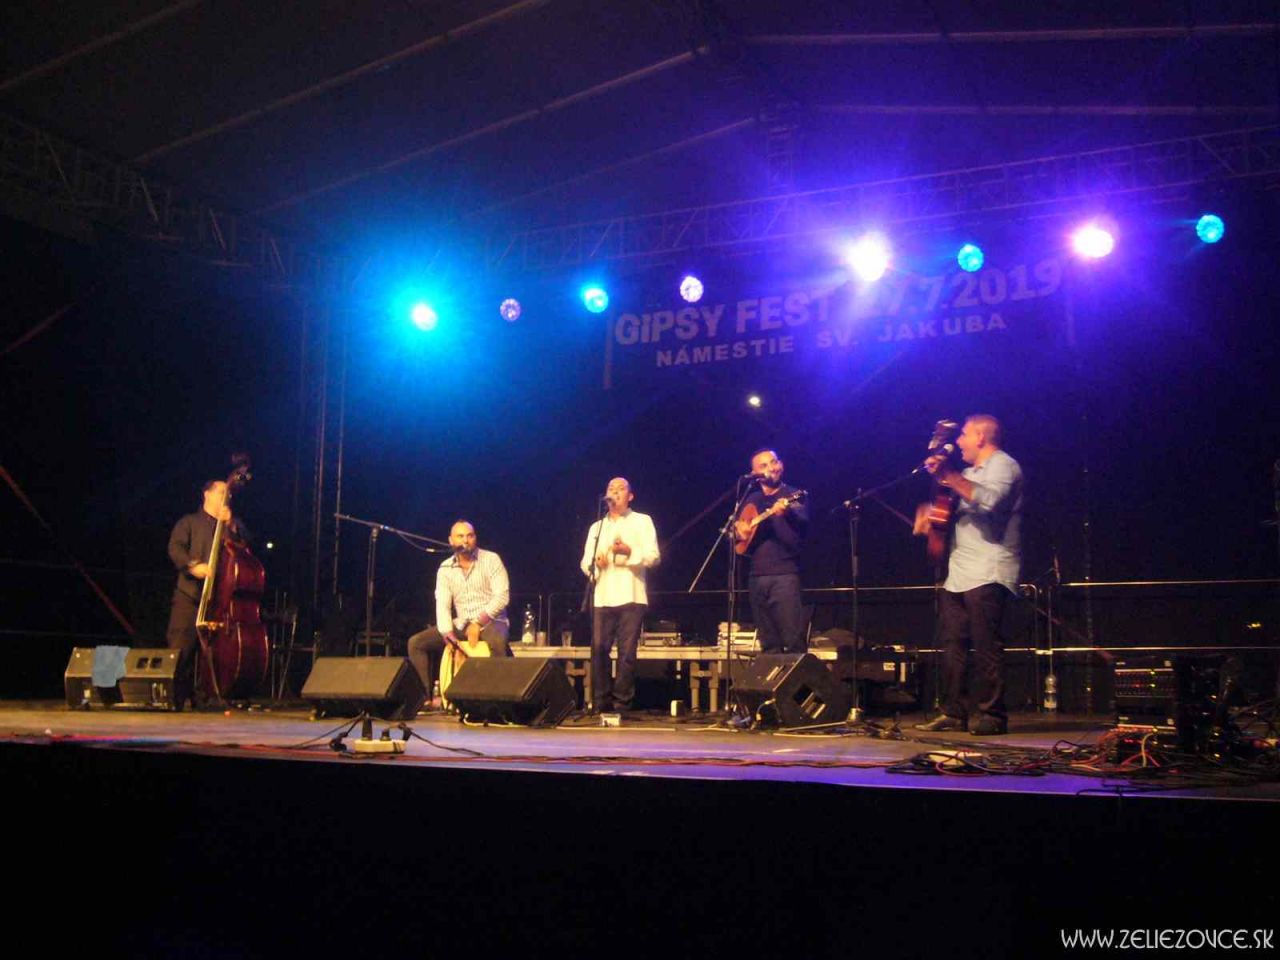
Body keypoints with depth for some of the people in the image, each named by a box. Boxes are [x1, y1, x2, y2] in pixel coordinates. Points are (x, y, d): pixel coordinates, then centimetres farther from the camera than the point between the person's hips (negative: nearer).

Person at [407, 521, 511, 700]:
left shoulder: (491, 559, -3)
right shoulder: (445, 569, 6)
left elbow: (502, 596, -11)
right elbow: (442, 604, -5)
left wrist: (479, 621, -21)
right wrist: (447, 633, -22)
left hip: (490, 621, -4)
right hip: (460, 625, 4)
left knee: (497, 641, -39)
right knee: (416, 642, -10)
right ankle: (427, 694, -7)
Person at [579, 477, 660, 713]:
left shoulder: (642, 521, 10)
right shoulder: (596, 527, 23)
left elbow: (654, 557, -1)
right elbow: (585, 562, 15)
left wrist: (630, 552, -18)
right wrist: (595, 563, -9)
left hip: (631, 596, -3)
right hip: (602, 598, 3)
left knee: (627, 652, -6)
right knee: (599, 650, -6)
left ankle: (621, 704, 0)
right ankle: (600, 703, 2)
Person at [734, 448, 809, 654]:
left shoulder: (793, 497, 1)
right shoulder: (751, 500, 17)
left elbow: (803, 525, -17)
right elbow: (734, 527, 28)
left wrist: (786, 512, -37)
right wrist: (738, 528, 5)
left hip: (785, 575, -5)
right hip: (757, 577, 5)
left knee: (794, 641, -12)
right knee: (768, 645, 7)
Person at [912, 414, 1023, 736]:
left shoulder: (1003, 465, -4)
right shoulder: (970, 473, 25)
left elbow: (989, 500, -23)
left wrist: (948, 476, -27)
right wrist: (927, 511, 10)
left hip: (988, 574, -9)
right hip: (959, 573, 9)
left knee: (985, 644, -10)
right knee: (952, 644, 7)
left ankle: (989, 713, -5)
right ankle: (954, 711, 11)